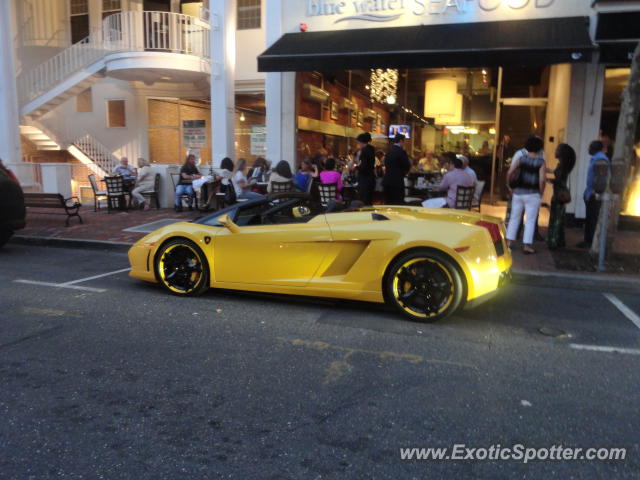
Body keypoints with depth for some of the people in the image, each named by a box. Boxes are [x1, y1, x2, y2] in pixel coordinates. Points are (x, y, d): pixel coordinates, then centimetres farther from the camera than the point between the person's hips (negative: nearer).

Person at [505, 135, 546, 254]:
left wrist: (510, 184, 6)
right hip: (533, 194, -3)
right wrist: (541, 193, -1)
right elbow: (542, 180, -15)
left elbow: (510, 172, -8)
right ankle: (527, 244, 3)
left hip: (518, 192, 3)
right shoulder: (541, 162, -6)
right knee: (530, 220, 3)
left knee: (514, 218, 13)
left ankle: (509, 241, 15)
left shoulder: (520, 157, 0)